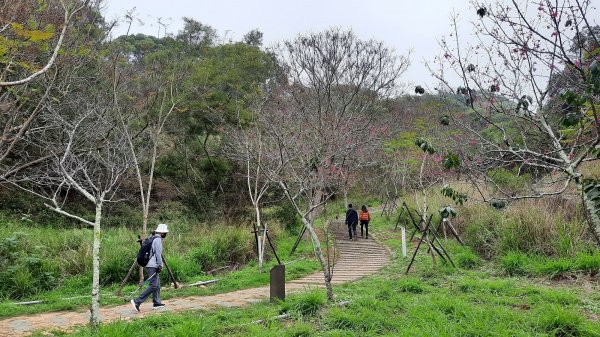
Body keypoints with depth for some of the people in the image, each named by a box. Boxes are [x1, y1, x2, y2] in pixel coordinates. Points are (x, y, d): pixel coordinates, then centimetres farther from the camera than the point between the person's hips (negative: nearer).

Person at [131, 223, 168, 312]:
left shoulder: (153, 239, 17)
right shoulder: (158, 240, -12)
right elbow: (158, 254, -18)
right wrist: (160, 265, -16)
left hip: (151, 265, 10)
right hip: (153, 266, -10)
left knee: (157, 284, 15)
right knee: (153, 285, -12)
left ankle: (157, 303, 19)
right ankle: (137, 301, -16)